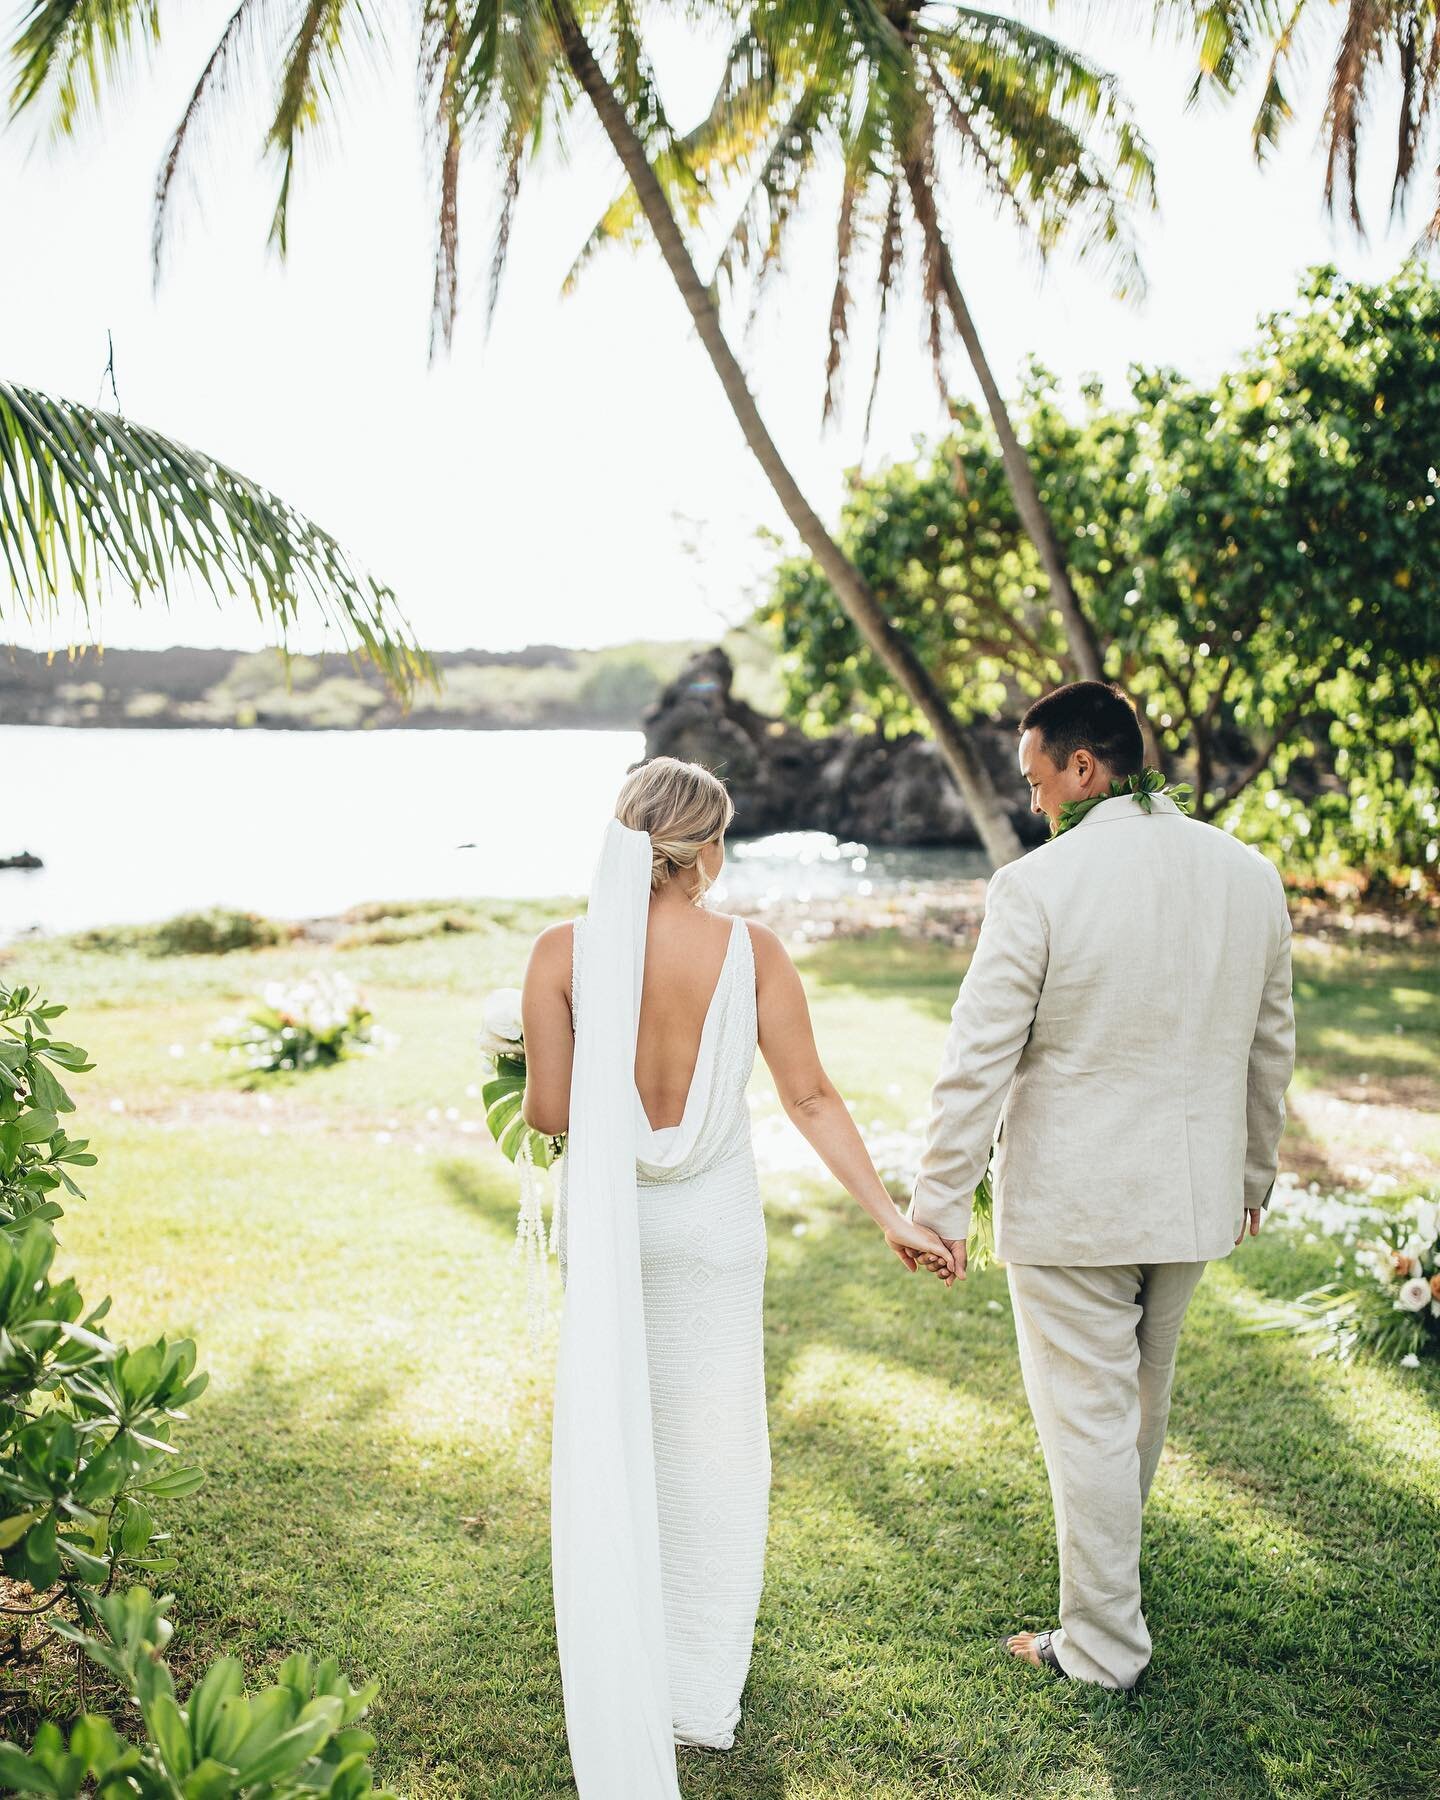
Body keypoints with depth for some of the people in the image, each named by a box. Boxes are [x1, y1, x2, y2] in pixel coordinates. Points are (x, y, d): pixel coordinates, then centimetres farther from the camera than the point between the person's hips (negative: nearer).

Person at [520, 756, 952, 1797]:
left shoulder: (564, 951, -14)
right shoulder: (750, 950, -13)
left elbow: (548, 1113, -12)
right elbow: (810, 1098, -11)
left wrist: (524, 1075, 11)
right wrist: (891, 1215, -4)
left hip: (606, 1217, 0)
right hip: (713, 1223, 0)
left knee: (611, 1436, 20)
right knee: (713, 1440, 17)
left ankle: (625, 1676, 35)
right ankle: (702, 1690, 30)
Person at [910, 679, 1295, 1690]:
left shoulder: (1036, 887, -18)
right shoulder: (1250, 875, 0)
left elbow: (978, 1059, -16)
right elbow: (1271, 1047, 10)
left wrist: (941, 1199, -7)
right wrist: (1254, 1177, 22)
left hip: (1070, 1205, -6)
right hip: (1198, 1195, 6)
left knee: (1088, 1418, 8)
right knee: (1144, 1395, 25)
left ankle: (1104, 1648, 22)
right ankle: (1111, 1547, 48)